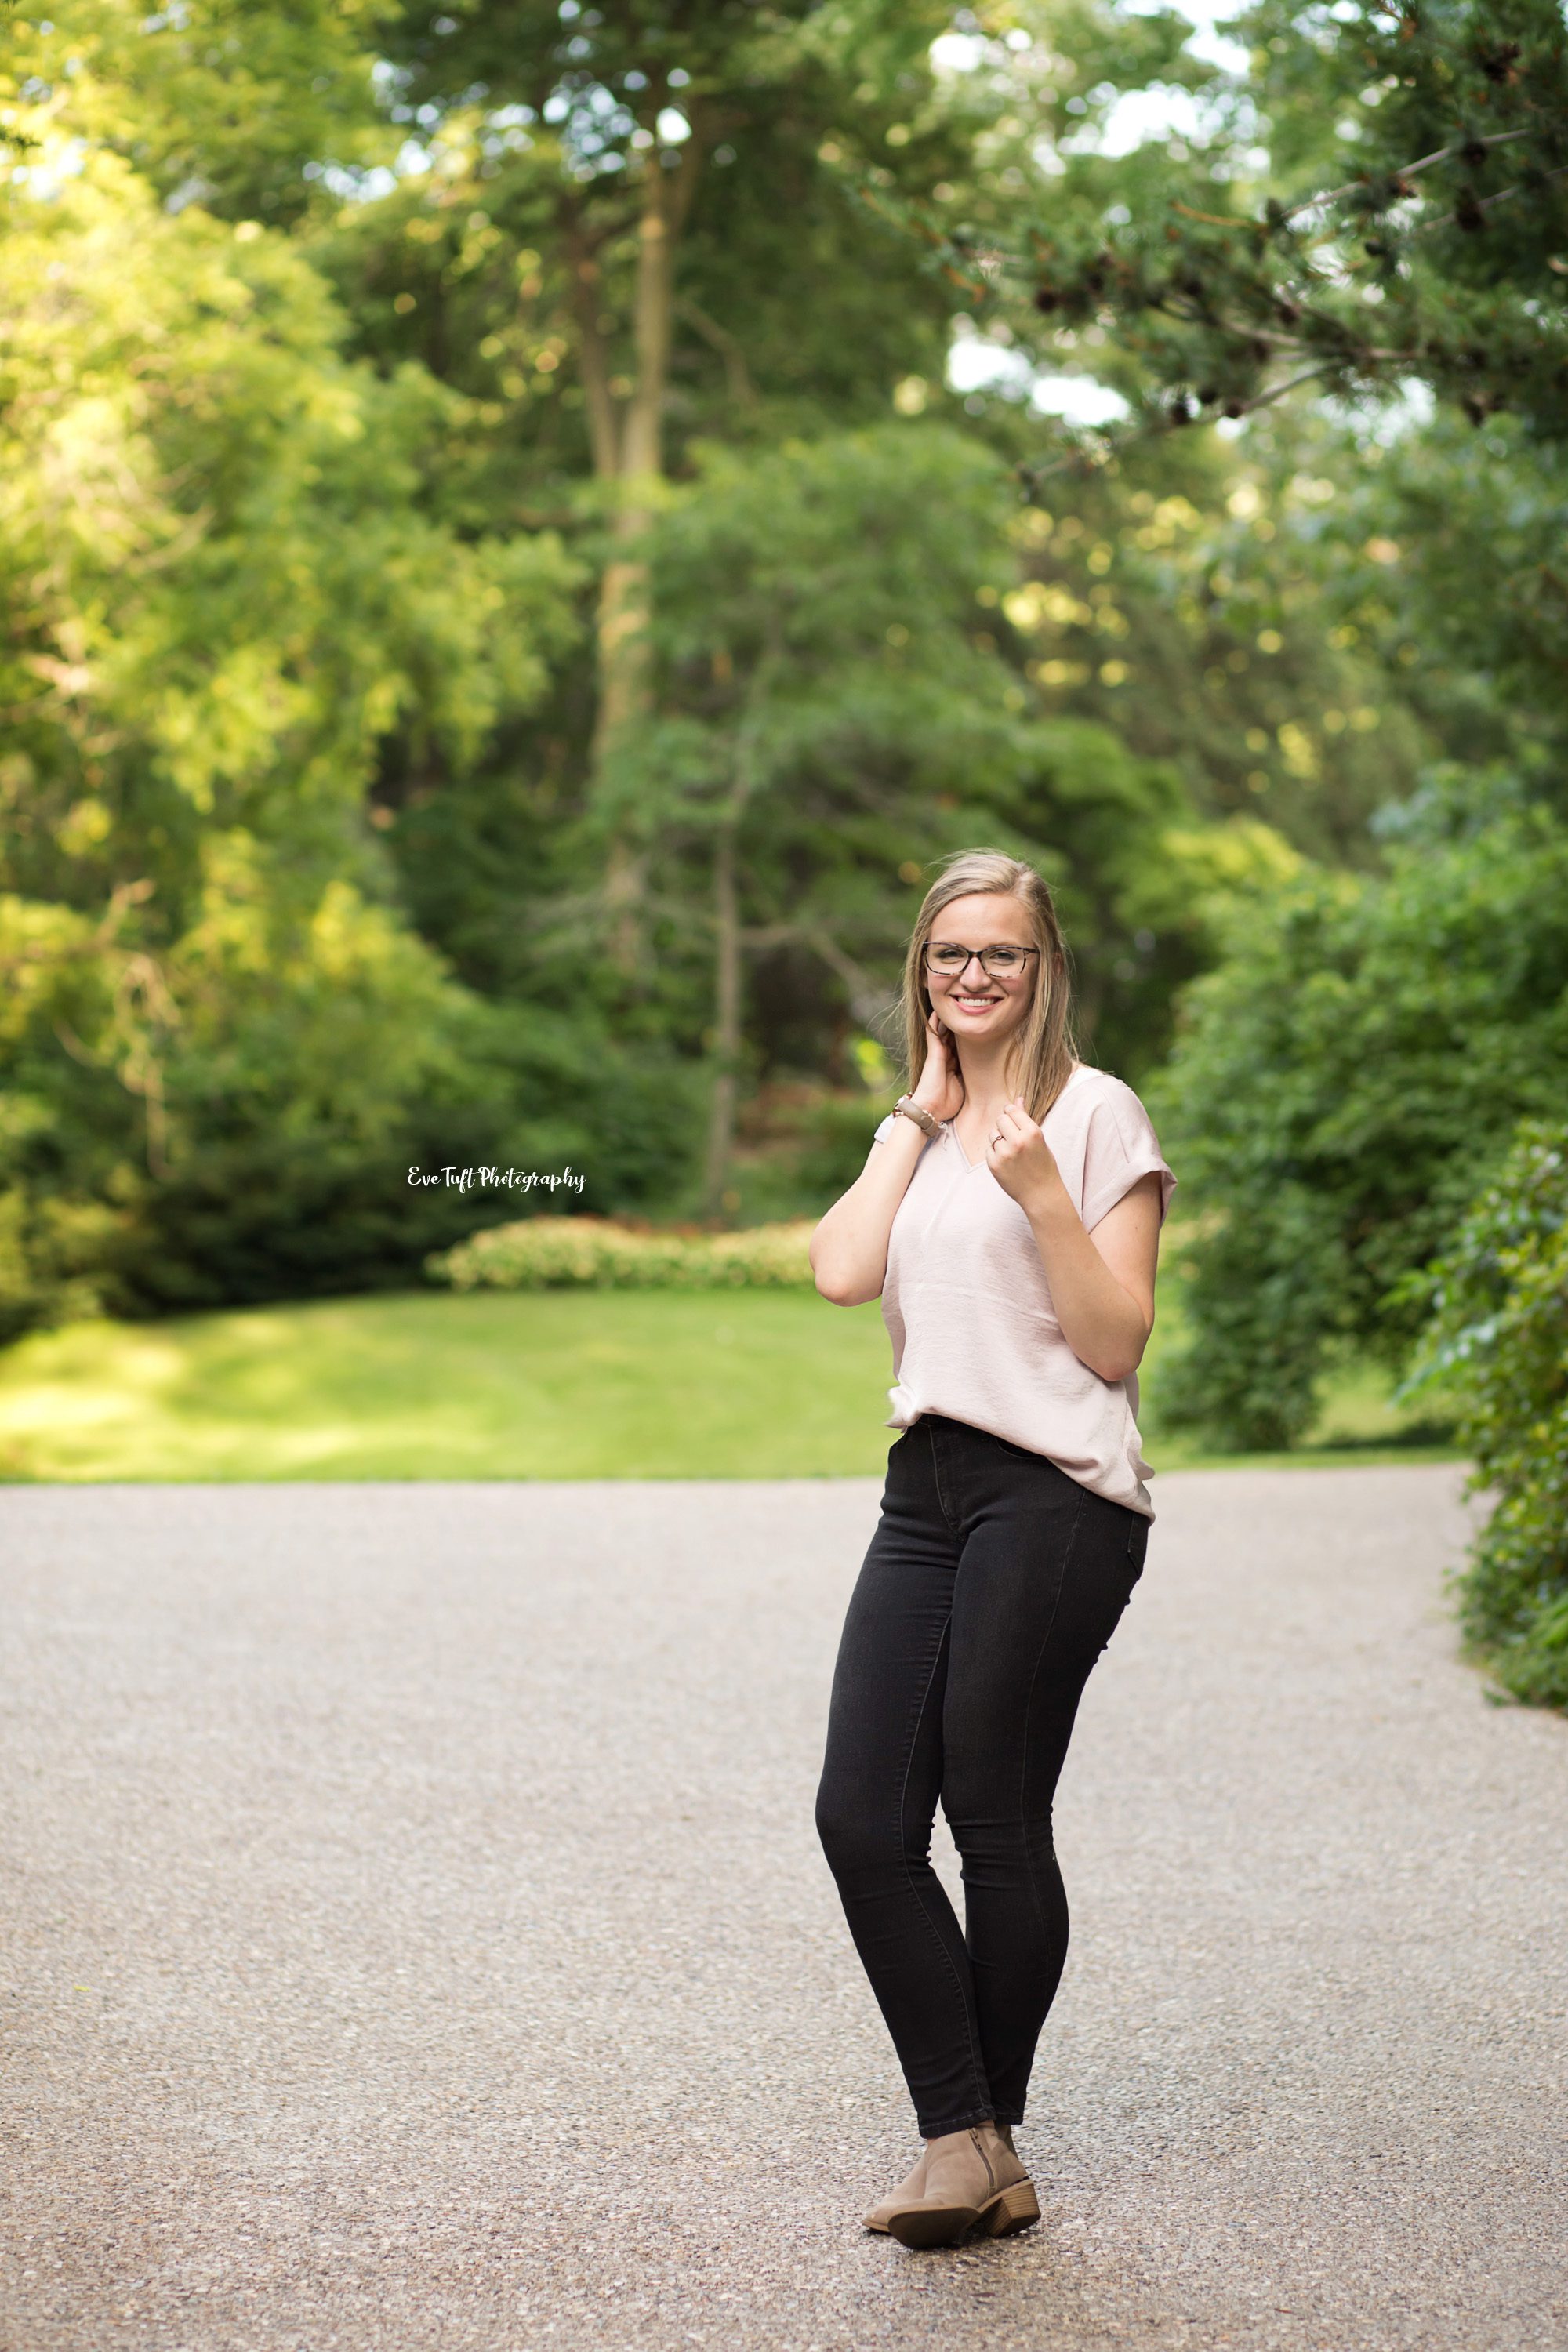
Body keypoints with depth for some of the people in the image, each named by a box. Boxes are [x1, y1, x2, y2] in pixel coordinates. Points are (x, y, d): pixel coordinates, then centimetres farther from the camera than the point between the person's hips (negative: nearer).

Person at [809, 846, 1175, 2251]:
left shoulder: (1096, 1115, -1)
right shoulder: (918, 1133, 19)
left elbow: (1117, 1343, -6)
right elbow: (842, 1274, 0)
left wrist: (1043, 1195, -18)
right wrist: (922, 1114, 5)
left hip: (1055, 1495, -6)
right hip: (928, 1495, 6)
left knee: (997, 1827, 0)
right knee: (862, 1817, -6)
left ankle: (986, 2142, 16)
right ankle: (967, 2146, -1)